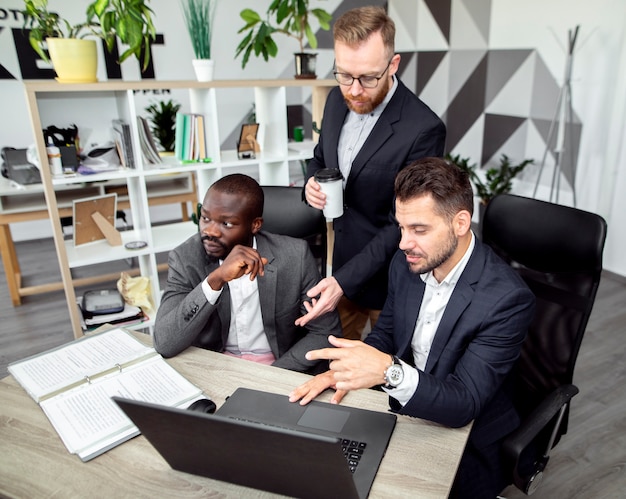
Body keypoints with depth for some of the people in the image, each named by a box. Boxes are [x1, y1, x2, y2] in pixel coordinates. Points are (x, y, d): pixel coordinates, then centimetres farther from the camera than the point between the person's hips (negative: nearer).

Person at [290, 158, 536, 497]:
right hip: (401, 413, 5)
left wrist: (389, 371, -44)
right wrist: (342, 370, -12)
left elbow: (463, 405, -27)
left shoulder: (507, 298, -25)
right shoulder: (407, 263, -7)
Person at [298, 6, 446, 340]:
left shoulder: (423, 129, -25)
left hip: (385, 272, -5)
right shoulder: (337, 100, -5)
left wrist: (345, 281, -28)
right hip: (339, 258, 6)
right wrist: (311, 183, -11)